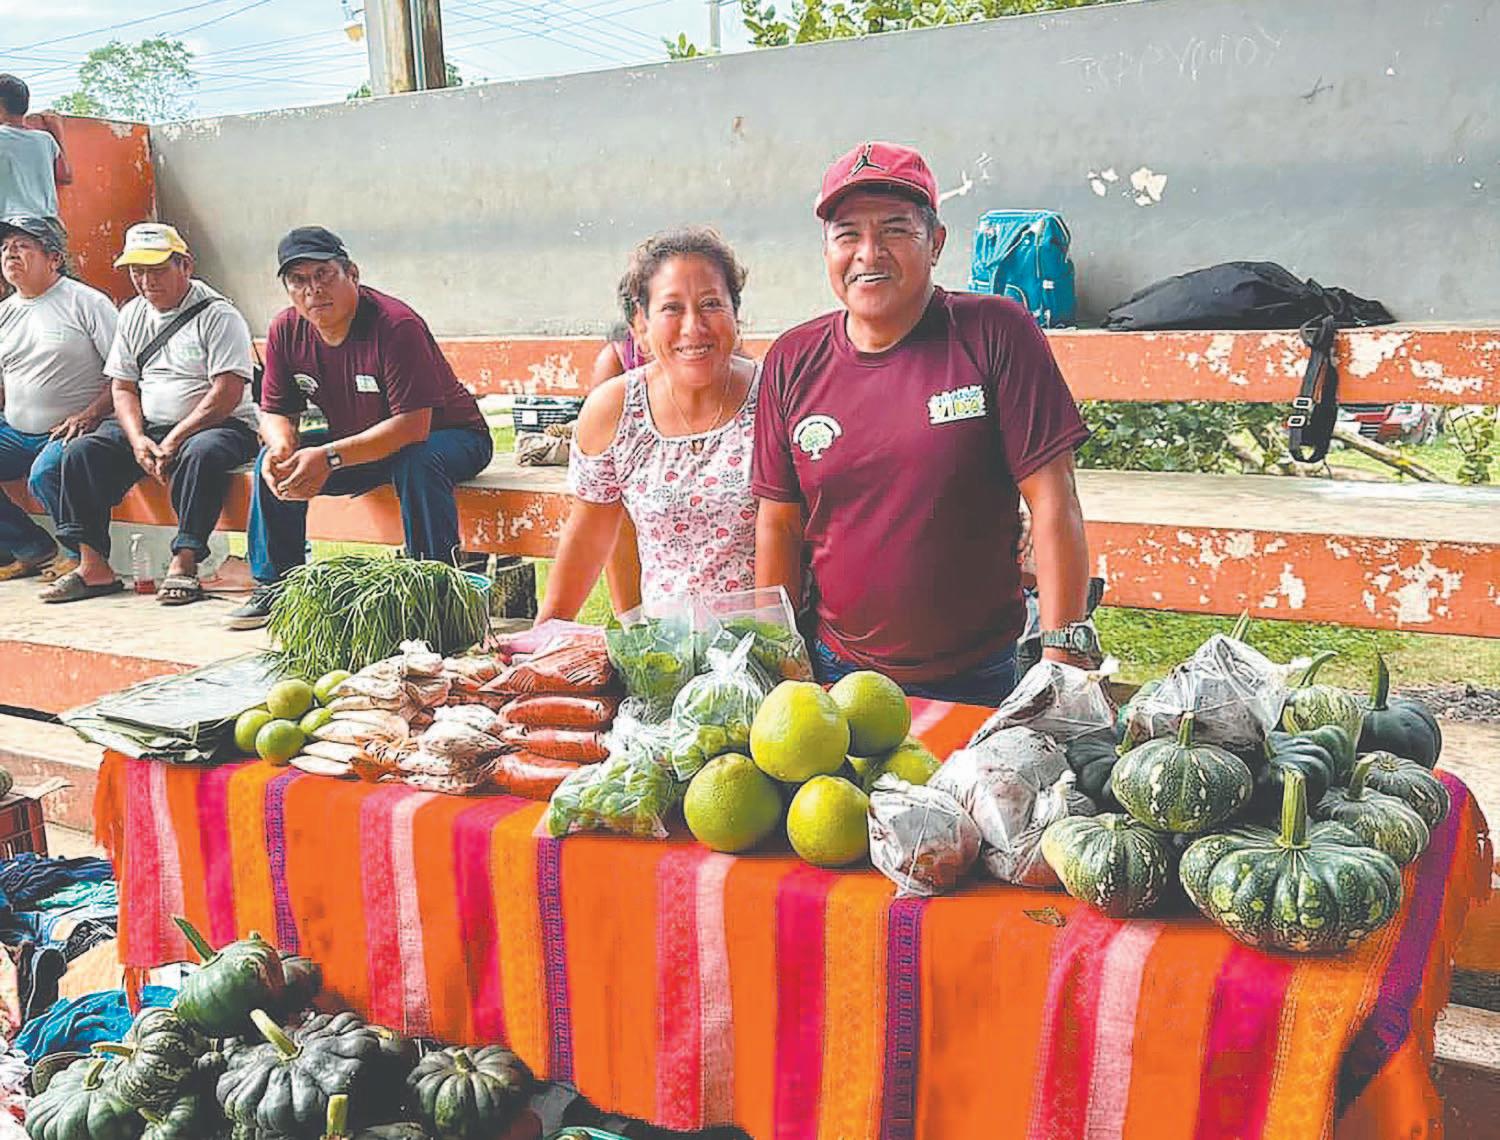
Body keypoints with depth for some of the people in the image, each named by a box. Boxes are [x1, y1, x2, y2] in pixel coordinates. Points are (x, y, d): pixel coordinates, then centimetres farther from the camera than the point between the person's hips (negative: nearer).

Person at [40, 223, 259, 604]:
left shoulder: (217, 314, -7)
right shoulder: (132, 314, 15)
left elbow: (227, 393, -16)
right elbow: (123, 388, 13)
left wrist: (175, 441, -19)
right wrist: (137, 439, -7)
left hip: (218, 426, -6)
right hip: (147, 428, 6)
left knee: (201, 454, -38)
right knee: (81, 452, -14)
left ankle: (183, 564, -34)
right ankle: (93, 565, -15)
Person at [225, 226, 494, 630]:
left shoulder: (396, 325, -29)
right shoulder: (286, 331, -7)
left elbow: (413, 425, -34)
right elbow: (275, 412, 0)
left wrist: (330, 457, -39)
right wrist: (282, 447, -26)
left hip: (446, 435, -7)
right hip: (354, 442, 7)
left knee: (418, 464, -39)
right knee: (274, 461, -5)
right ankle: (274, 585, 7)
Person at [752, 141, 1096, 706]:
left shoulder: (995, 333, -10)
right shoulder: (792, 362, -1)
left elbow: (1052, 502, -12)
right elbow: (778, 523, 4)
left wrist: (1064, 655, -17)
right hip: (836, 672, 3)